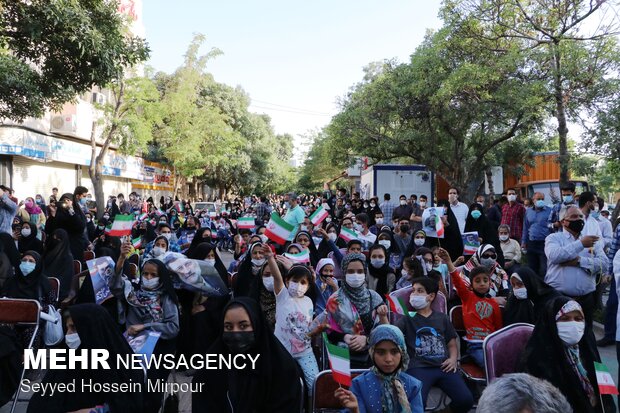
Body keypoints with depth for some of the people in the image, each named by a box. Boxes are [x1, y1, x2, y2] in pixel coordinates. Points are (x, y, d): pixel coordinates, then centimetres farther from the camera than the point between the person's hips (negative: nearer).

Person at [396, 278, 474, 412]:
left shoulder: (442, 318, 21)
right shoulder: (407, 318, 13)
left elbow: (452, 344, 23)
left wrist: (453, 359, 2)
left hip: (444, 367, 3)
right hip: (419, 367, -3)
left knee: (466, 400, -17)